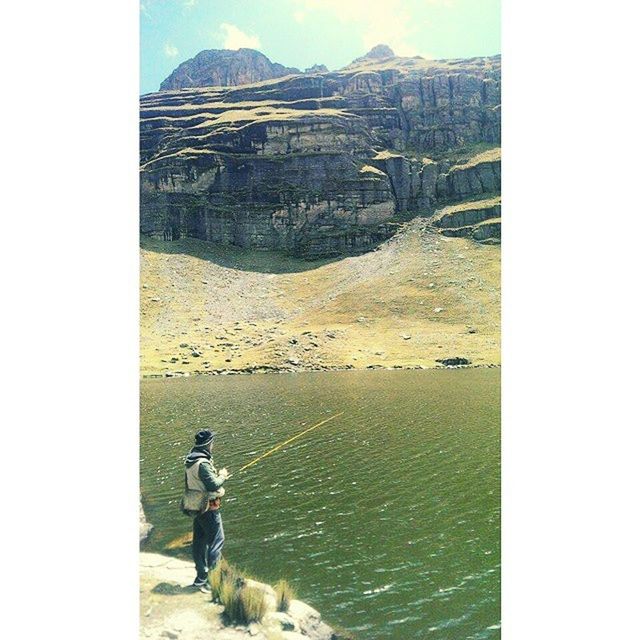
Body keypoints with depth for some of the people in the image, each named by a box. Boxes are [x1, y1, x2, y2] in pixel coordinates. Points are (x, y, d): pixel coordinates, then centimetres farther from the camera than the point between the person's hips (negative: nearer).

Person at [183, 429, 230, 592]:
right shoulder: (203, 463, -24)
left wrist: (217, 475, 8)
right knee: (217, 540, 0)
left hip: (196, 507, 10)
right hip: (208, 507, -9)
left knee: (199, 541, 16)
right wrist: (222, 475, -7)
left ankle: (201, 577, 27)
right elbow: (214, 485, -24)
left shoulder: (190, 460, 6)